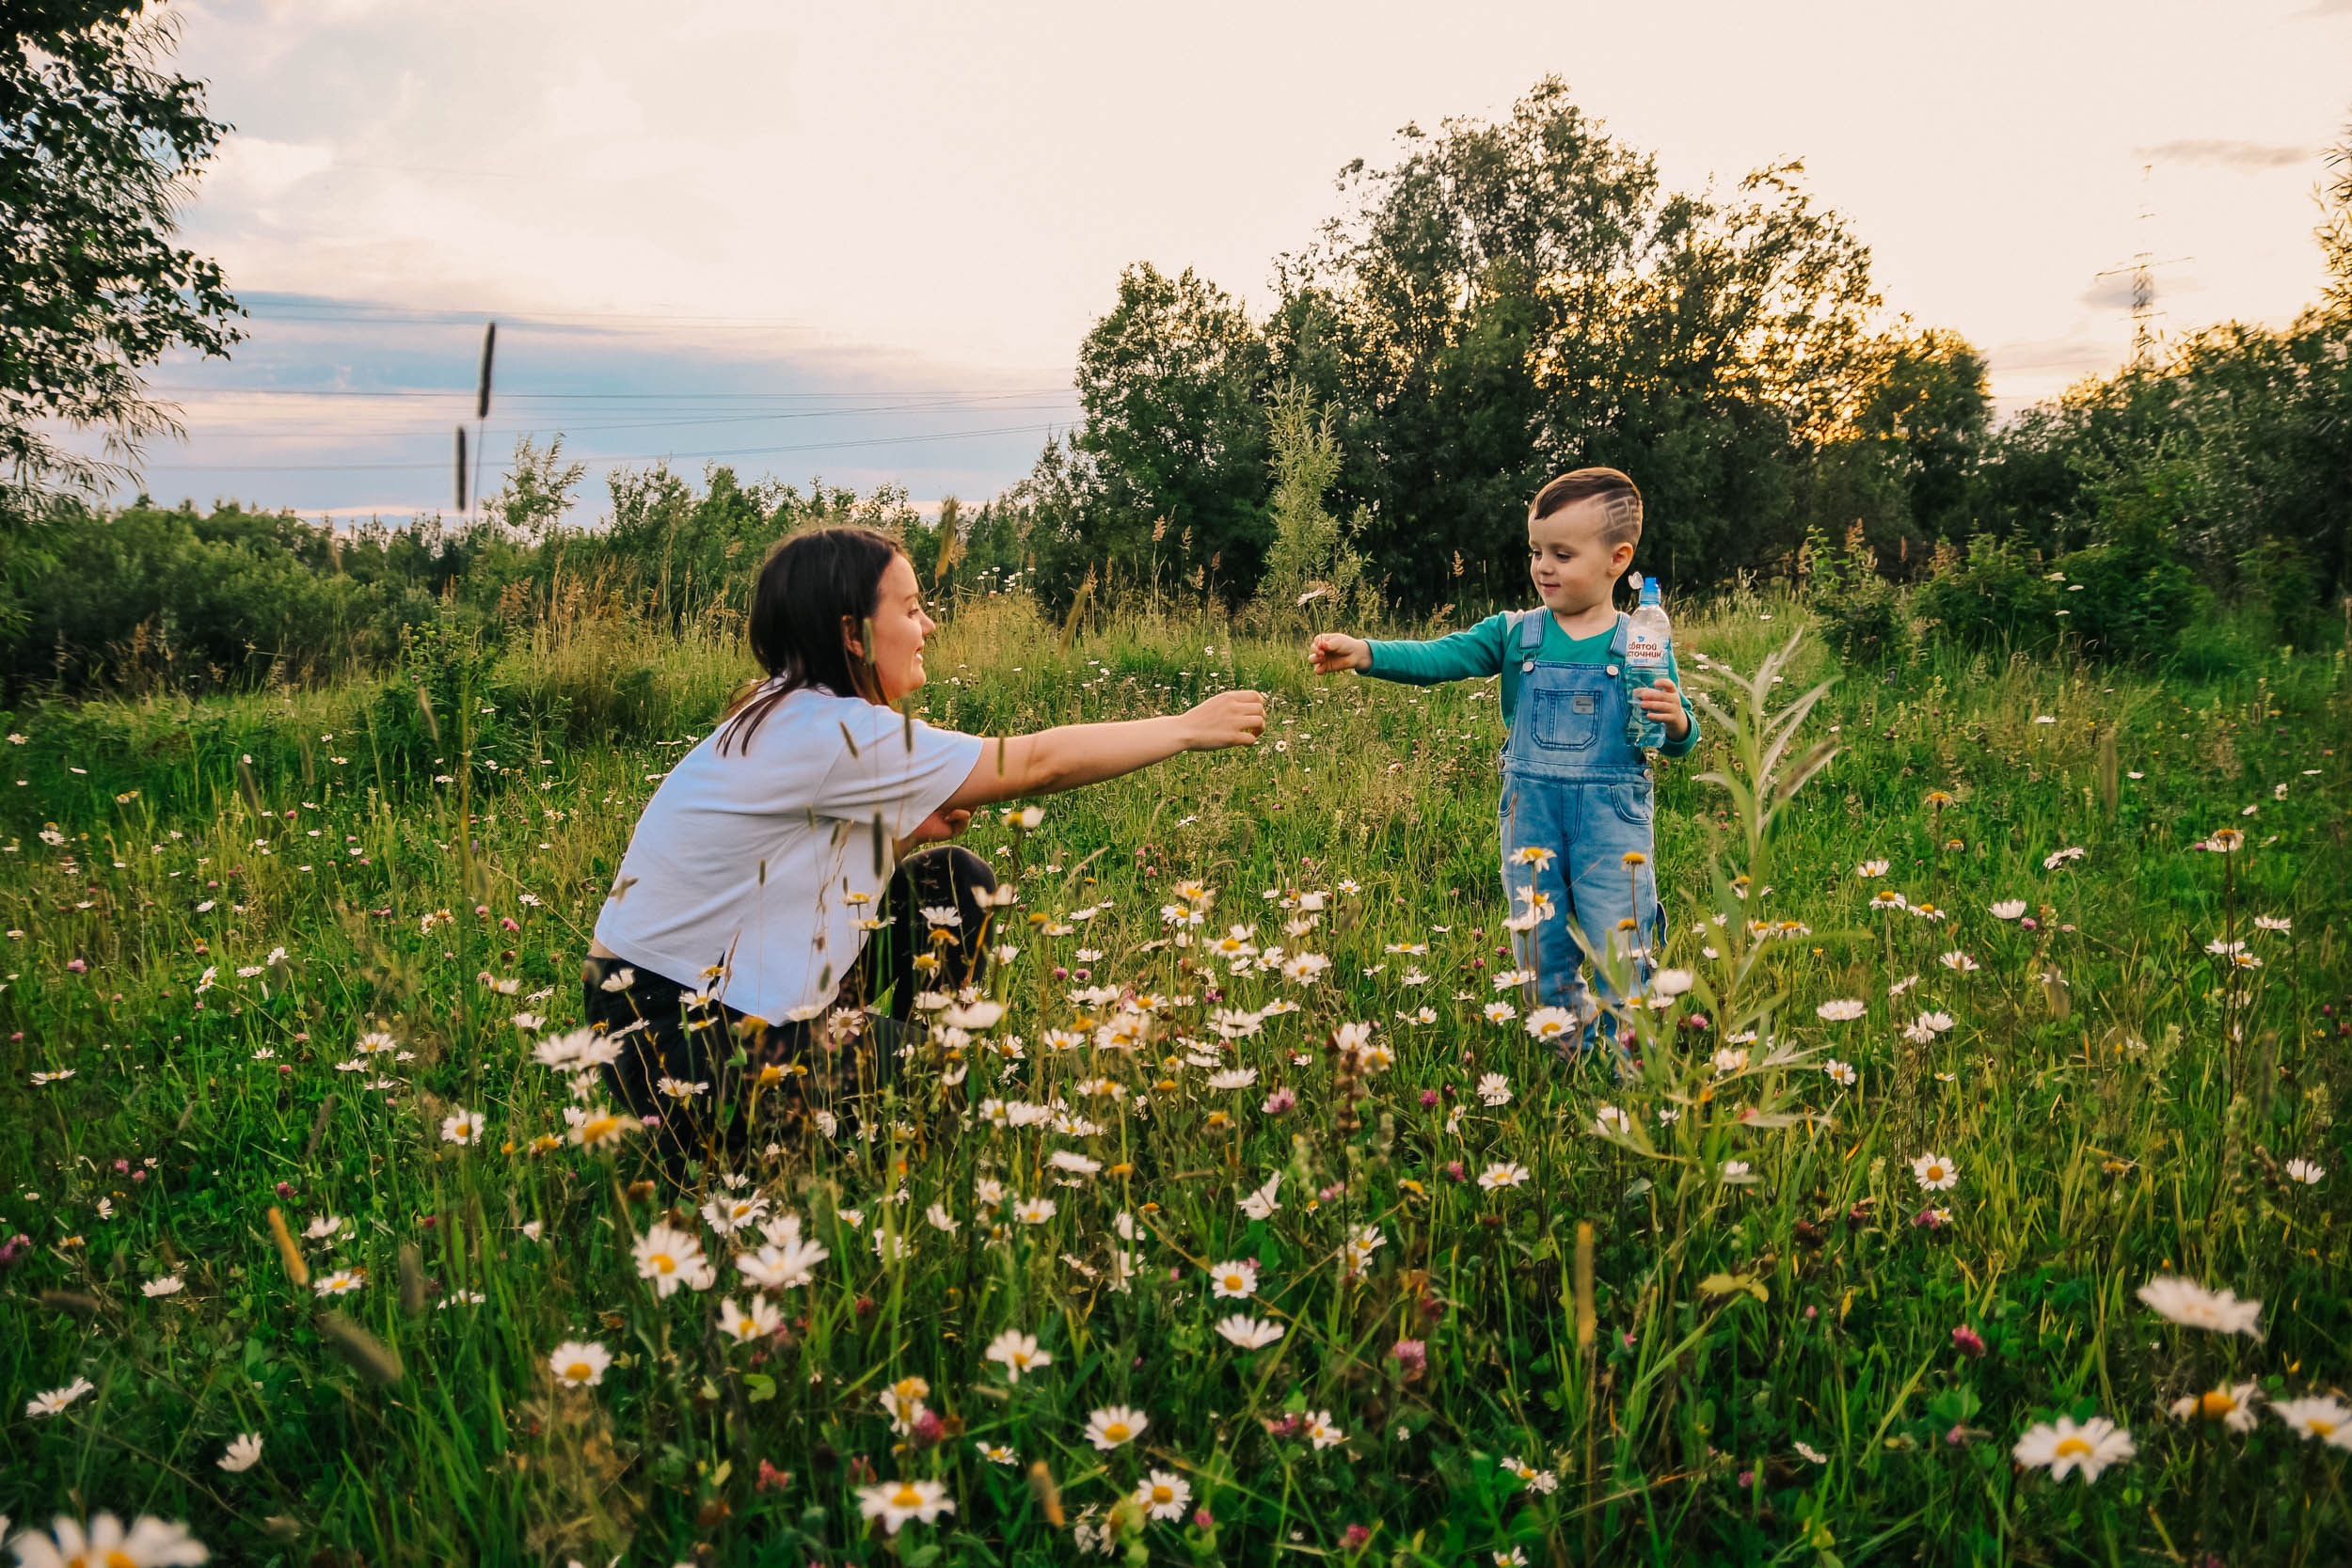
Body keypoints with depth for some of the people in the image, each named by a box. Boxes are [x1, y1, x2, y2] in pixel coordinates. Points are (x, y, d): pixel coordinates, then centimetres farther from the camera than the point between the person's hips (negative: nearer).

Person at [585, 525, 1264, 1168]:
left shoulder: (793, 714, 3)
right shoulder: (828, 734, -25)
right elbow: (1037, 762, -20)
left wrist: (915, 829, -9)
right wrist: (1189, 728, -10)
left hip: (738, 990, 9)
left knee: (955, 880, 4)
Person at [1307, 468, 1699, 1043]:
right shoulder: (1515, 633, 2)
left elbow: (1677, 742, 4)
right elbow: (1437, 658, -8)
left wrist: (1676, 721, -19)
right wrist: (1362, 652, -23)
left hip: (1612, 820, -2)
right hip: (1531, 815, 3)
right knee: (1543, 960, 11)